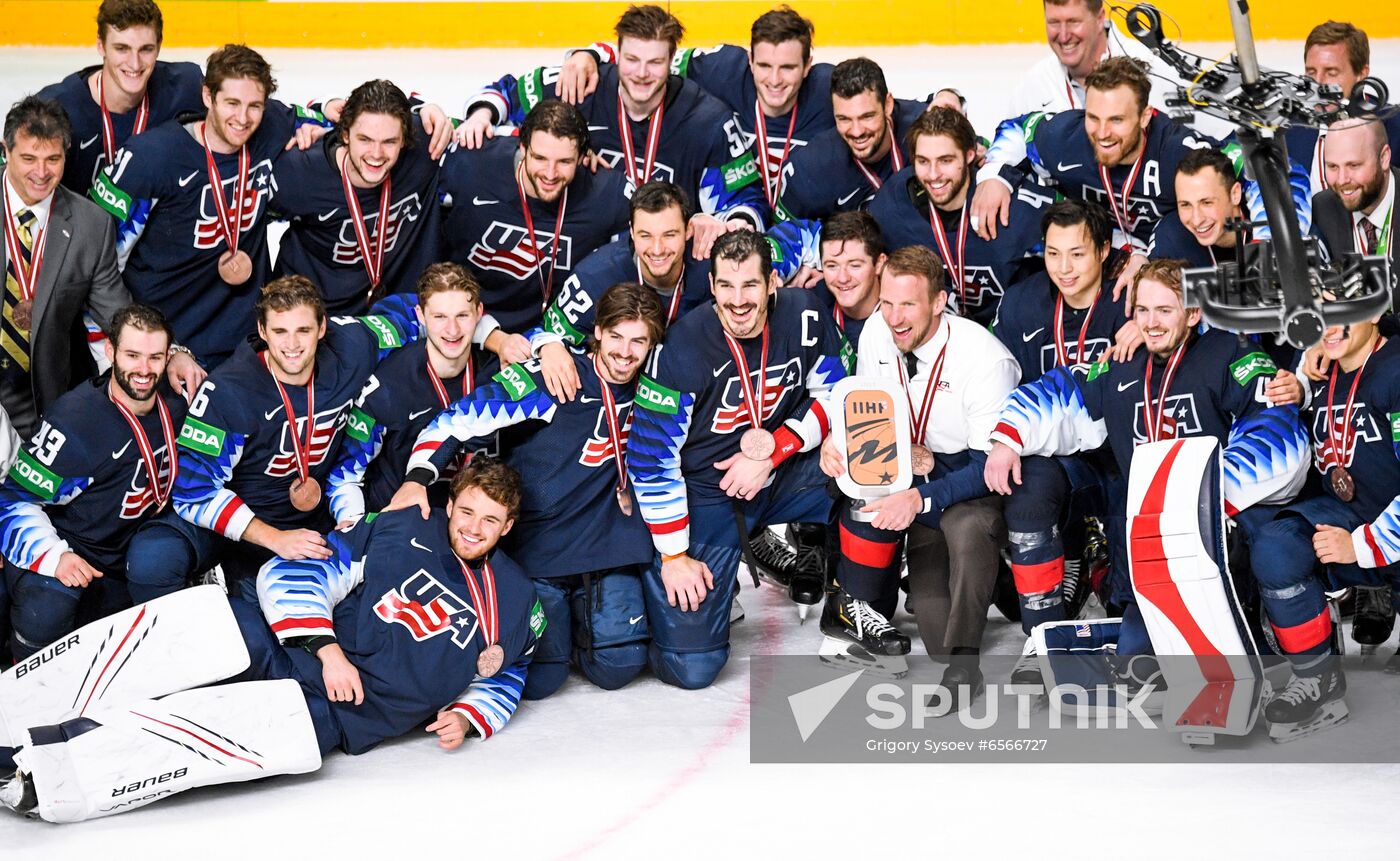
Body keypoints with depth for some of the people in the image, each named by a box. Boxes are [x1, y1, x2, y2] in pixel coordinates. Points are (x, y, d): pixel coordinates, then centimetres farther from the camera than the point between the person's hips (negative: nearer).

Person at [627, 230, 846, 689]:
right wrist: (674, 556, -14)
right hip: (703, 493, -4)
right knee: (692, 665, -13)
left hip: (780, 478, 4)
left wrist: (774, 449, -17)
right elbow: (652, 455, -16)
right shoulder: (684, 348, -21)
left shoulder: (803, 315, -12)